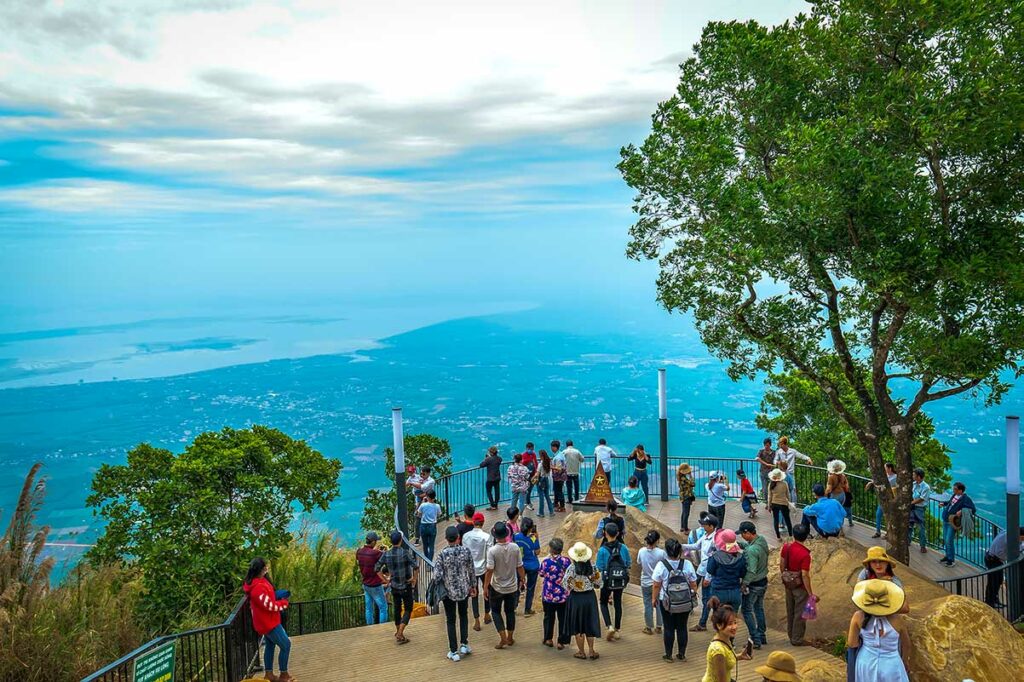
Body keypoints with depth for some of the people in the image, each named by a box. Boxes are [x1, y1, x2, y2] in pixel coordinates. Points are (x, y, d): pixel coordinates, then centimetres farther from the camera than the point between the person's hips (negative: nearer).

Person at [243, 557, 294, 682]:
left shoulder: (257, 582, 1)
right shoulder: (258, 587, -32)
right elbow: (269, 606, -26)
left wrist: (278, 595, -3)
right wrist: (284, 603, -10)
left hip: (266, 620, 10)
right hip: (268, 622, -10)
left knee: (270, 645, 21)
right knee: (286, 645, 0)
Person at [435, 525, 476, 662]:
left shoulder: (443, 554, -17)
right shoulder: (466, 551, -11)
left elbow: (437, 575, -19)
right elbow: (472, 571, -2)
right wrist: (473, 586, 12)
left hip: (449, 592, -2)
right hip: (464, 590, 2)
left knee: (450, 621, 10)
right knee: (463, 616, 24)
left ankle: (454, 652, 15)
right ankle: (464, 645, 25)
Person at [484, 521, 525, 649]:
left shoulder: (492, 551, -22)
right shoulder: (515, 547, -13)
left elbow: (490, 571, -19)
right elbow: (520, 567, -5)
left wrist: (485, 587, -8)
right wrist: (523, 580, 11)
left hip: (497, 587, -3)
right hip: (512, 586, 3)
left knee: (495, 611, 15)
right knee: (510, 611, 19)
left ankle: (503, 638, 7)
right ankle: (510, 638, 29)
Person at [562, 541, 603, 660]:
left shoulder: (571, 568, -20)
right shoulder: (592, 567, -10)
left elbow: (566, 585, -12)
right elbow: (598, 584, -1)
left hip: (576, 598, -3)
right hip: (590, 597, 3)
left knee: (578, 626, 12)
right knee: (590, 624, 17)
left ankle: (581, 652, 19)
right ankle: (591, 651, 21)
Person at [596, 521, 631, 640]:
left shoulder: (602, 550, -18)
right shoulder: (624, 548, -8)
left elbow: (599, 569, -13)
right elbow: (628, 565, 1)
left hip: (607, 582, -3)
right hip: (621, 582, 3)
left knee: (604, 603, 16)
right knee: (618, 603, 18)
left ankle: (609, 626, -2)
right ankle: (617, 630, 27)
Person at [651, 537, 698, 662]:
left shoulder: (661, 565, -17)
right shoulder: (687, 564, -11)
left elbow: (656, 585, -9)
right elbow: (693, 584, -2)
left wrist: (654, 598, 5)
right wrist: (694, 597, 14)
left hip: (667, 603, -2)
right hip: (685, 603, 2)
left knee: (669, 628, 10)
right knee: (682, 627, 14)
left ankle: (668, 655, 18)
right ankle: (682, 654, 23)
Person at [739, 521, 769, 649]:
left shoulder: (752, 550, -31)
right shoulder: (762, 540, -6)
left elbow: (751, 571, -29)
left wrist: (744, 584, -19)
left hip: (754, 584, -9)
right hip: (763, 581, 9)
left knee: (746, 610, 5)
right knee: (759, 608, 22)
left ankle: (755, 640, 6)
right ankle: (762, 636, 32)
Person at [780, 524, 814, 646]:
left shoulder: (786, 547, -7)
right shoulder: (805, 555, -25)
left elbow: (781, 564, 4)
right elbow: (805, 575, -24)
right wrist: (810, 594, -16)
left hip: (788, 583, 6)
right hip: (800, 586, -6)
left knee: (790, 611, 20)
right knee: (800, 613, 7)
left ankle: (791, 635, 33)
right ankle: (797, 640, 16)